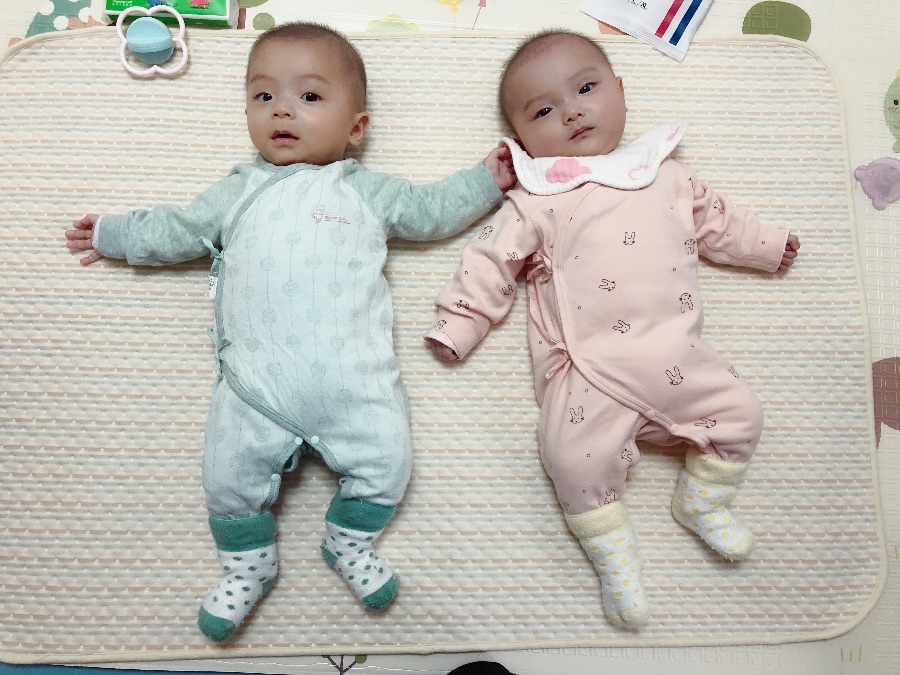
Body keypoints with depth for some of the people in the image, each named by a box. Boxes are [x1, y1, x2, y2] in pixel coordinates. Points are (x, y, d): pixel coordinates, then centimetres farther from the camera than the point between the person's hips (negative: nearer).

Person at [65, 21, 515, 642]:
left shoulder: (368, 191, 14)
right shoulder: (239, 193, 19)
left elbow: (430, 211, 17)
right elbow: (178, 231, 26)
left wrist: (487, 179, 13)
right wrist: (111, 235, 31)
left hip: (356, 381, -1)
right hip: (257, 386, 2)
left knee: (386, 460, -6)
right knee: (230, 474, -2)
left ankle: (351, 542, 22)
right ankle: (248, 564, 25)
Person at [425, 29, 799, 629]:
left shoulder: (665, 174, 17)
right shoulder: (536, 201, 5)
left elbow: (716, 221, 30)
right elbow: (491, 260, 3)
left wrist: (768, 245, 37)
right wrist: (457, 325, -1)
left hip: (677, 355, 4)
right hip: (589, 370, -4)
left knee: (741, 413, 1)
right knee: (575, 454, -21)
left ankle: (702, 501, 25)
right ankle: (613, 553, 4)